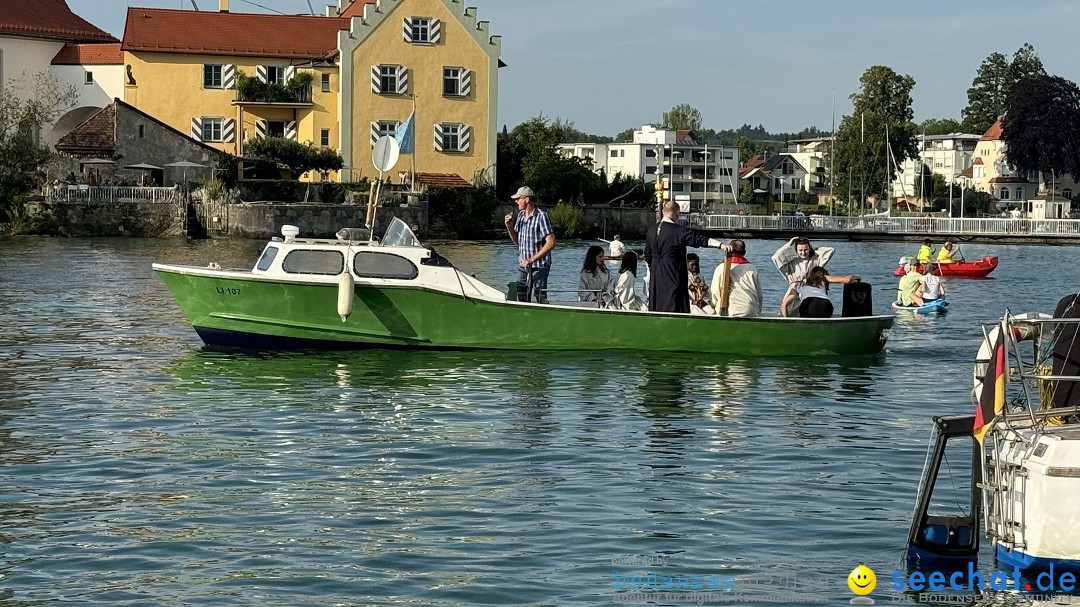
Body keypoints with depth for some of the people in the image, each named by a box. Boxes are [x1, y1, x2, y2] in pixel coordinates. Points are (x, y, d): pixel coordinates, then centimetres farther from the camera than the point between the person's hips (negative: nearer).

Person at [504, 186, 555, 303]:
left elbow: (550, 243, -20)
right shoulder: (520, 215, 9)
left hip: (539, 266, -7)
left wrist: (532, 260, -22)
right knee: (521, 298, 8)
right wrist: (509, 227, -2)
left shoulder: (541, 216, -13)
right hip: (523, 265, 7)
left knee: (541, 298, -6)